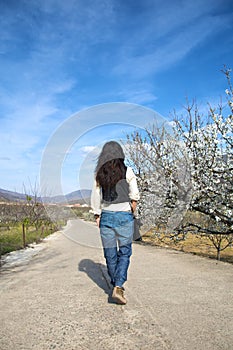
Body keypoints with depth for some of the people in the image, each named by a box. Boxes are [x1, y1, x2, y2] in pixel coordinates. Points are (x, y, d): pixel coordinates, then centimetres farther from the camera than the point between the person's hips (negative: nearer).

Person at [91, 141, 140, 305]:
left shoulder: (99, 174, 1)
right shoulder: (127, 171, -5)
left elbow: (95, 197, 2)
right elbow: (134, 196, -5)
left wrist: (97, 216, 11)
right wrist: (132, 212, 10)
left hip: (106, 216, 2)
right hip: (124, 215, -2)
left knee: (110, 253, 13)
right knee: (124, 252, 8)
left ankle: (116, 285, 25)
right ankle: (118, 287, -5)